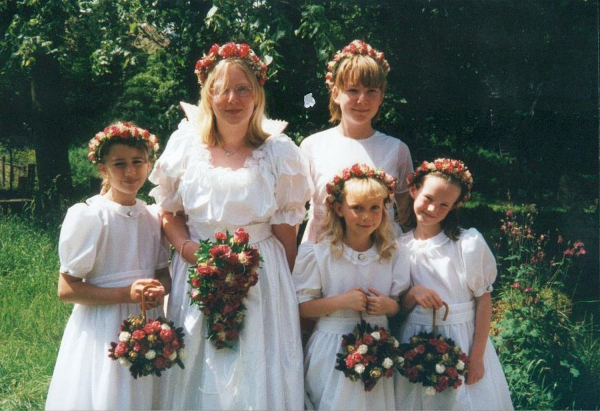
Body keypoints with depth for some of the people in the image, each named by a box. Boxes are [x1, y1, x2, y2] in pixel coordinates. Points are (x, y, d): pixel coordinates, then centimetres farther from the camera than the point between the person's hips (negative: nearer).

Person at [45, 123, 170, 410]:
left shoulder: (154, 216, 5)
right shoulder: (86, 215, -11)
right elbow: (66, 290, -12)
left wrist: (160, 289, -9)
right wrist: (126, 294, -22)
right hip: (101, 330, -5)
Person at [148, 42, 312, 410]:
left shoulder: (280, 153, -3)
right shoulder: (186, 145, 1)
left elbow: (286, 235, 0)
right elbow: (170, 215, 8)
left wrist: (287, 291, 0)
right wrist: (189, 249, -10)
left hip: (261, 281, -1)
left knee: (258, 377, 5)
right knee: (199, 378, 9)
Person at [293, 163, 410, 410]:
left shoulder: (393, 257, 3)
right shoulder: (318, 255, -6)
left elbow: (402, 305, 8)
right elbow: (302, 308, -7)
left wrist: (389, 306, -14)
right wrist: (341, 301, -20)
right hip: (333, 351, -2)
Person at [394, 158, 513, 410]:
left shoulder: (469, 242, -10)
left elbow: (483, 300, -7)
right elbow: (396, 308, 6)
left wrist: (477, 356, -9)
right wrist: (412, 294, -16)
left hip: (462, 341, -3)